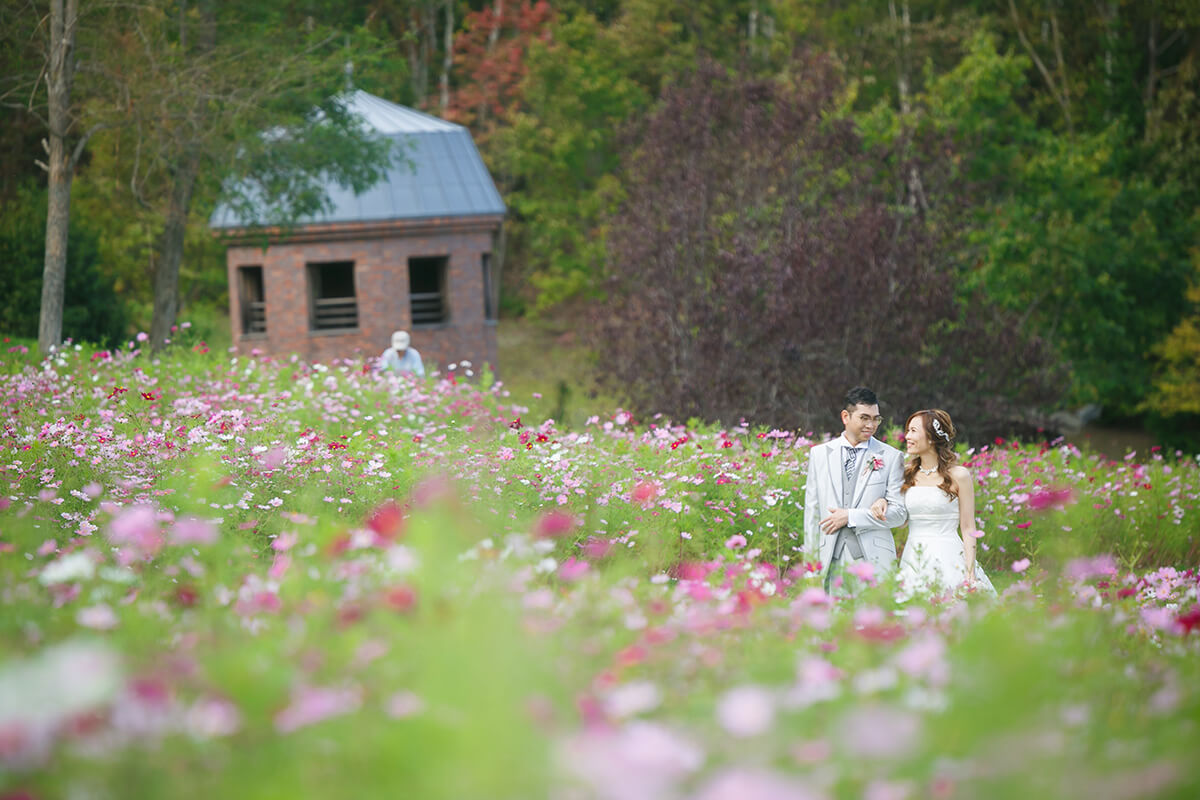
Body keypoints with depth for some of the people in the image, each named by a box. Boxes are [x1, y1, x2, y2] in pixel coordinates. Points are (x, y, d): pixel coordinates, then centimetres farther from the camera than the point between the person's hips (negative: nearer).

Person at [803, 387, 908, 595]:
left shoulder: (891, 457, 4)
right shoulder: (819, 454, 11)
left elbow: (899, 513, -2)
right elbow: (812, 509, 12)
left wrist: (850, 517, -9)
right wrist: (810, 558, 7)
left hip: (873, 559, -2)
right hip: (830, 560, 2)